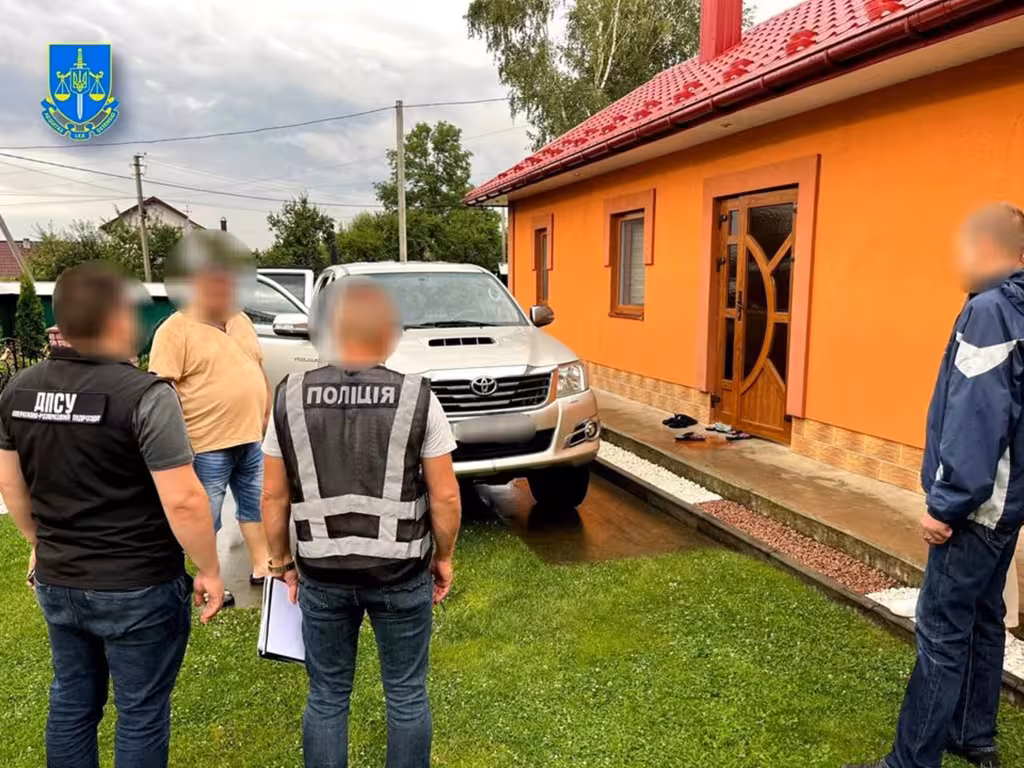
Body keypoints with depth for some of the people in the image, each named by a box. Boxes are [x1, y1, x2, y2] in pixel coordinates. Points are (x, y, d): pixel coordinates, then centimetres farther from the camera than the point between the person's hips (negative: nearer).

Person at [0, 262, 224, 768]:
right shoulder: (144, 395, -22)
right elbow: (183, 501, -23)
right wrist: (210, 570, -10)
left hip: (57, 582, 7)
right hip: (138, 589, -6)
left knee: (71, 704, 23)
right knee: (141, 714, 11)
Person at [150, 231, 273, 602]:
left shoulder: (240, 321, 10)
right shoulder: (174, 331, -12)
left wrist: (268, 415, 17)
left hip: (252, 440, 7)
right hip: (206, 447, -7)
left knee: (257, 505, 19)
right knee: (205, 519, 7)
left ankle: (261, 566, 35)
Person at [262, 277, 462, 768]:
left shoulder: (290, 397, -4)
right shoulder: (417, 397, -10)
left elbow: (274, 496, 1)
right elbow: (445, 496, -8)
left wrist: (281, 561, 13)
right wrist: (443, 557, 7)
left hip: (321, 574, 2)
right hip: (403, 573, -1)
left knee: (326, 697, 18)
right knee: (407, 694, 15)